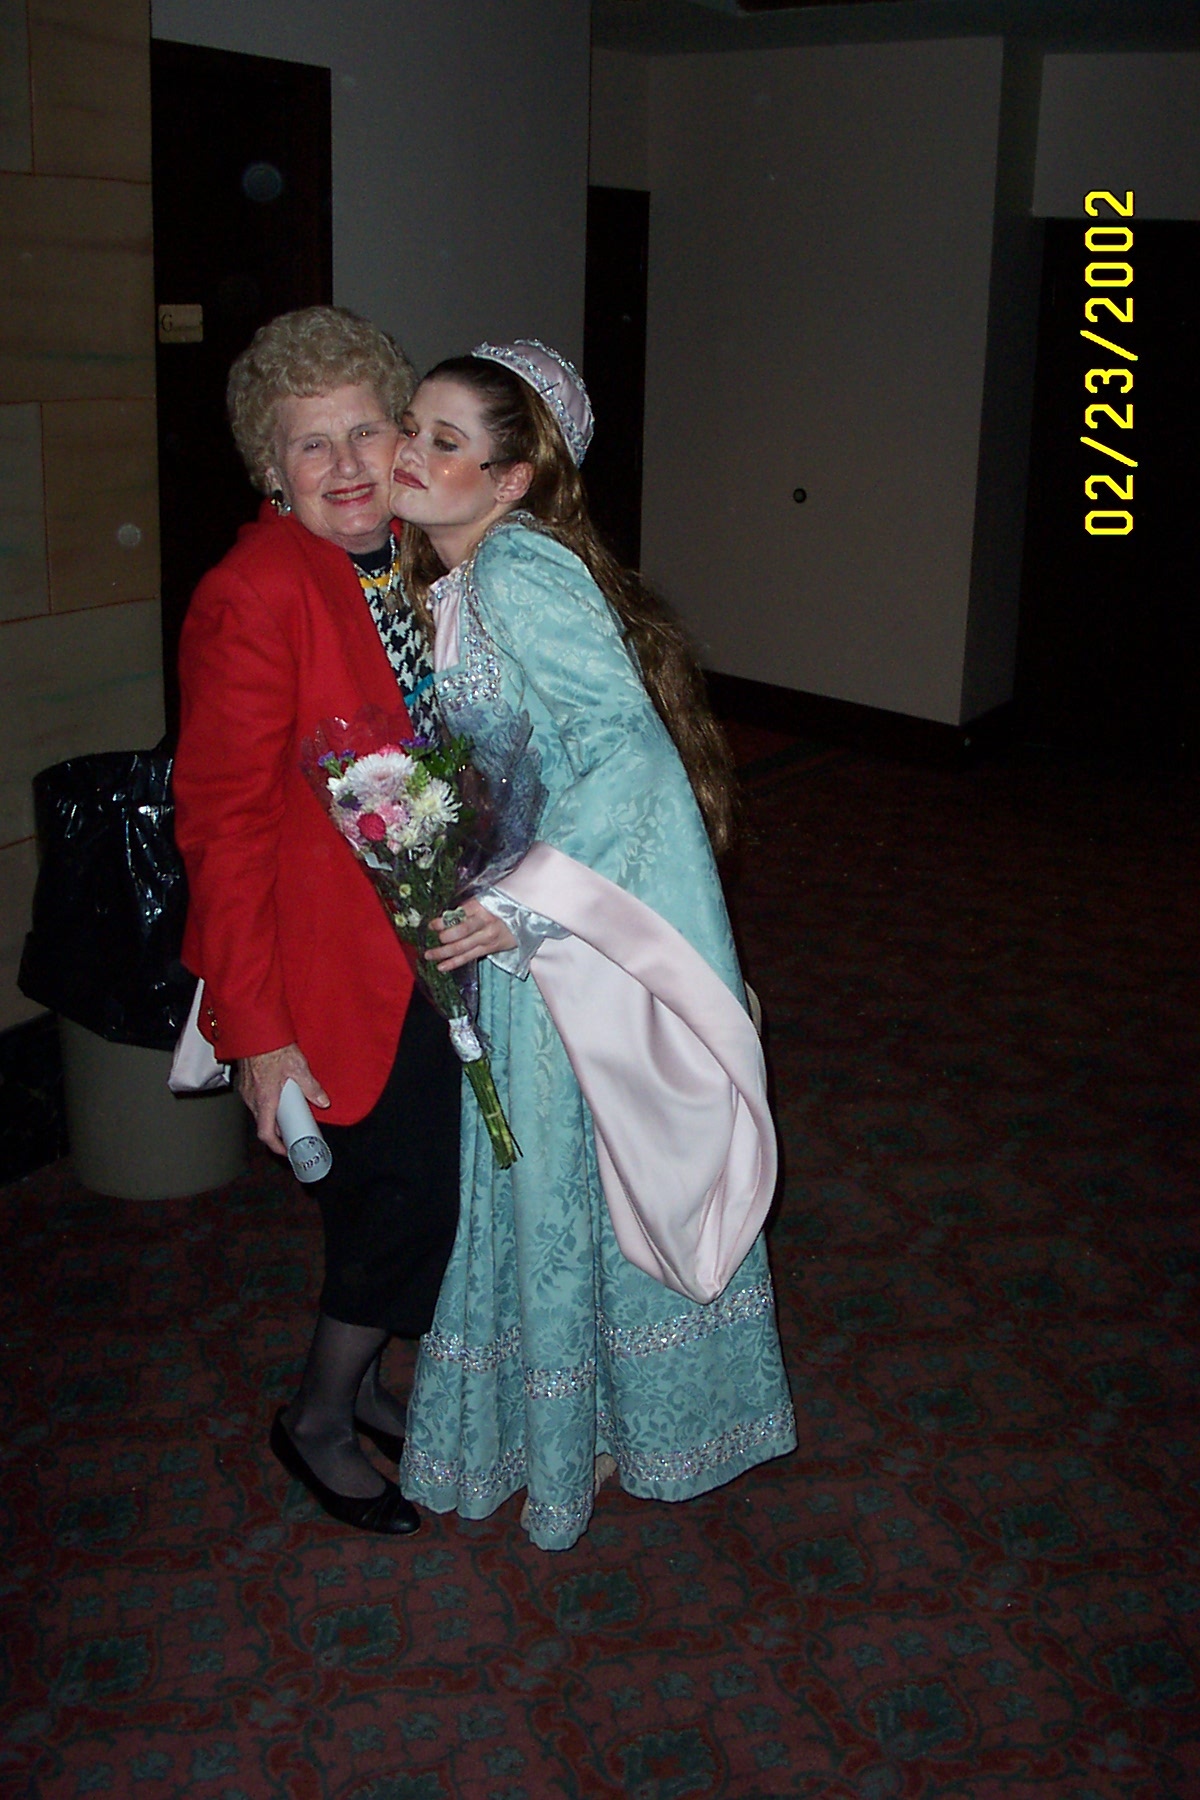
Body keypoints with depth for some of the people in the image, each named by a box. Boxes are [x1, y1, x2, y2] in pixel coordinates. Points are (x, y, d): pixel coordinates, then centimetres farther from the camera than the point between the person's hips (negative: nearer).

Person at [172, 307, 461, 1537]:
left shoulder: (404, 565, 3)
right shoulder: (253, 595, -21)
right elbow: (222, 826, -21)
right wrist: (255, 1031, -21)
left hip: (427, 949, 7)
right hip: (338, 967, -7)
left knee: (396, 1190, 18)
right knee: (407, 1201, 2)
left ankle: (361, 1382, 42)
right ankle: (319, 1423, 28)